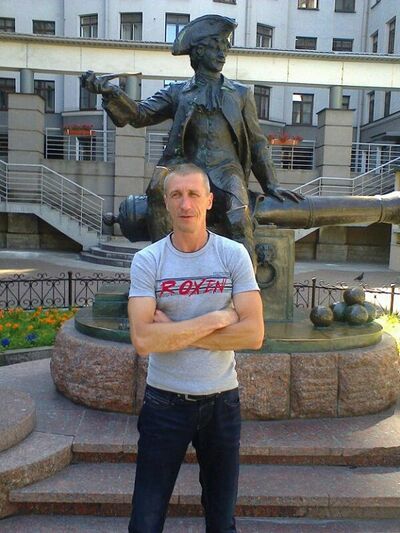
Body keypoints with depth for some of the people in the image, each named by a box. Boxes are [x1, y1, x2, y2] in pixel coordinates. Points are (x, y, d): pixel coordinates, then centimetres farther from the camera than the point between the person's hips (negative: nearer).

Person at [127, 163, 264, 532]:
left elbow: (253, 334, -15)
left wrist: (173, 332, -17)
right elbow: (143, 340, -20)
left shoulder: (234, 255, -6)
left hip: (222, 401, 1)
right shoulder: (147, 260, -8)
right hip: (165, 402, 0)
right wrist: (216, 319, -18)